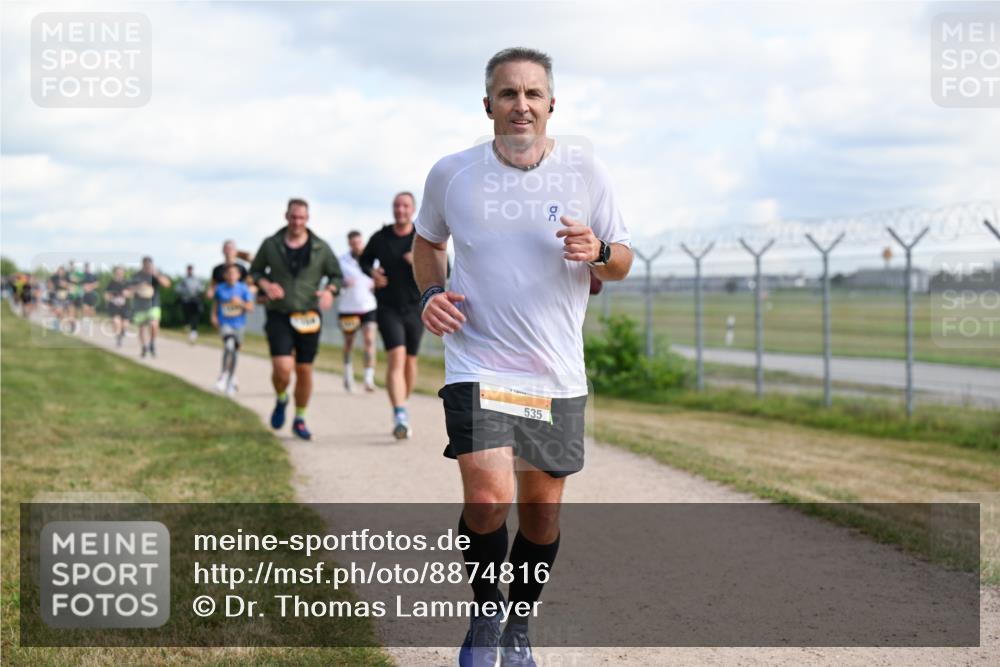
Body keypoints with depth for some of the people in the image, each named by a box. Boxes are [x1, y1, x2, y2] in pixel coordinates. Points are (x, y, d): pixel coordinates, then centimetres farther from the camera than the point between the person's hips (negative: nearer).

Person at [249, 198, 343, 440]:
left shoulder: (320, 248, 1)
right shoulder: (270, 245, 0)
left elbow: (336, 275, 10)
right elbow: (254, 271, 11)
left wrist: (329, 291, -12)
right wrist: (266, 285, -11)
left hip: (309, 317, 1)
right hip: (279, 316, -1)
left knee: (304, 370, 6)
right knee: (282, 368, -17)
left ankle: (300, 420, 23)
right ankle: (281, 400, 17)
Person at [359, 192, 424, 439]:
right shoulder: (380, 238, -1)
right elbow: (364, 259, 17)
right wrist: (372, 272, -5)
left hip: (414, 308, 2)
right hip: (388, 308, -2)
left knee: (410, 361, 13)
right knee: (397, 358, -18)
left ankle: (401, 409, 35)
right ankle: (400, 417, -28)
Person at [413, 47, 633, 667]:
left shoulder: (584, 170, -1)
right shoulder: (451, 174, -1)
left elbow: (623, 261, 7)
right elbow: (427, 241, 18)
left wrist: (597, 253, -16)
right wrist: (430, 293, -1)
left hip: (558, 375, 2)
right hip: (479, 365, -2)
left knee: (543, 511, 9)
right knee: (488, 498, -19)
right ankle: (484, 613, 7)